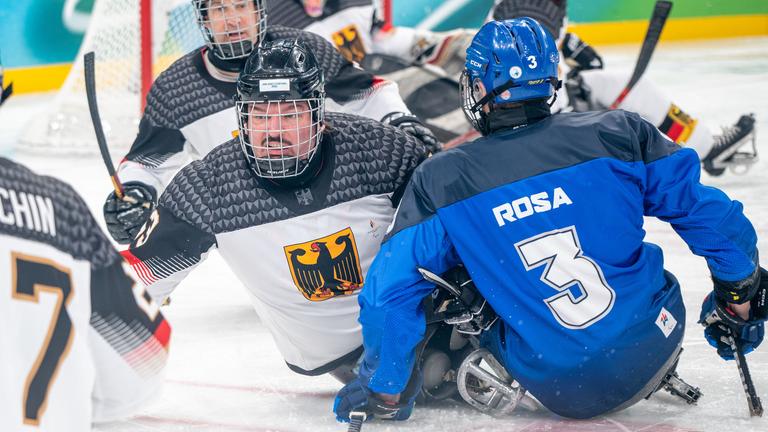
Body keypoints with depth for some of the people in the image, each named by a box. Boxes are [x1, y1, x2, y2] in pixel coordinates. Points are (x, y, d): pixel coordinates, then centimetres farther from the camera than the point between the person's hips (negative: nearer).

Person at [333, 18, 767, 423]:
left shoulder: (440, 182, -7)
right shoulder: (617, 134, -8)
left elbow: (390, 291, -4)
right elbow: (704, 210, -2)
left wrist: (384, 391, 9)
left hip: (560, 389, -1)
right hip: (654, 349, 1)